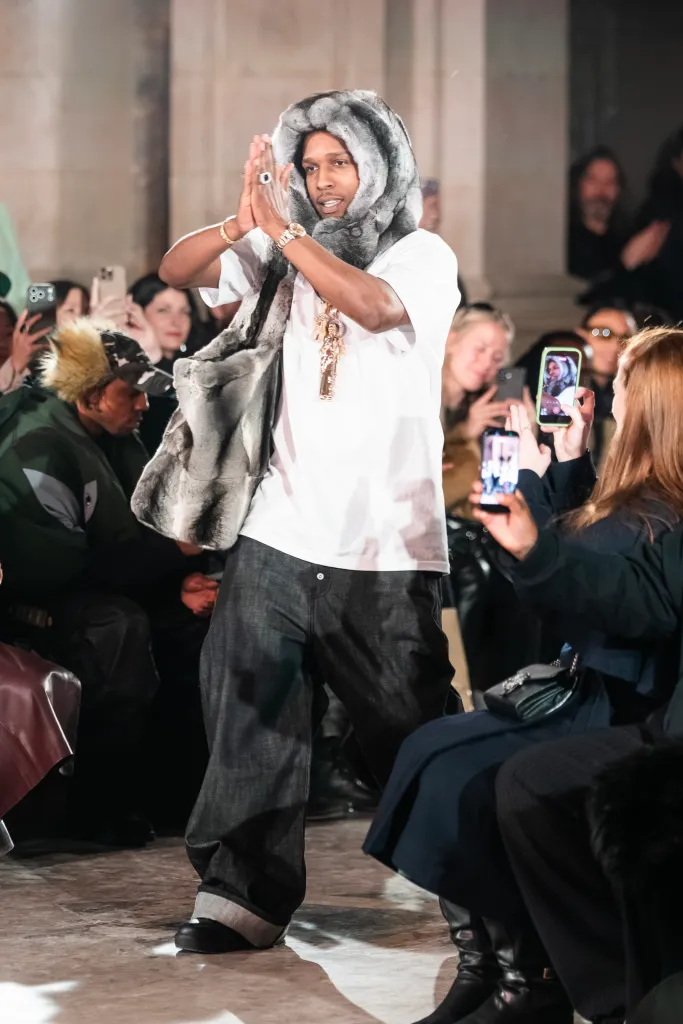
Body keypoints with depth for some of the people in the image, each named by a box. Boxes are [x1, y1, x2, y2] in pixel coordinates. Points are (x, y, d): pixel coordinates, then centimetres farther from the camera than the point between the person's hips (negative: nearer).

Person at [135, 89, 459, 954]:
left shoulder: (423, 256, -1)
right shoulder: (283, 256, 9)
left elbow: (375, 306, -22)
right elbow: (176, 271, -1)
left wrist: (283, 228, -24)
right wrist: (242, 223, -20)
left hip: (387, 547, -3)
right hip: (279, 533, 3)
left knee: (409, 729, 5)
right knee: (253, 715, -4)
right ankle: (243, 895, -1)